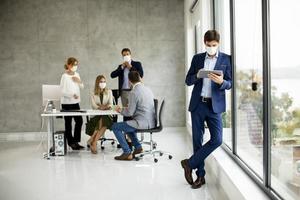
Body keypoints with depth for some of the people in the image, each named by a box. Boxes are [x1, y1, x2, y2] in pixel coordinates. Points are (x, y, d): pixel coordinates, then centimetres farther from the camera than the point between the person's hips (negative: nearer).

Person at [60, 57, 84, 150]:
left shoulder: (76, 74, 9)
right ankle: (71, 142, 12)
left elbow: (81, 87, 17)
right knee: (68, 123, 2)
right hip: (67, 103, -7)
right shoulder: (65, 76, -11)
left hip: (76, 102, 7)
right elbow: (63, 91, -15)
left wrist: (79, 81, -4)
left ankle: (76, 141, 16)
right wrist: (72, 95, -29)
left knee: (79, 121, 5)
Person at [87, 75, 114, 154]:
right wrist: (100, 107, -22)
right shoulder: (93, 93, 11)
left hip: (107, 115, 1)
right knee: (100, 122, -34)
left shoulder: (109, 92, 16)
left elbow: (111, 103, 5)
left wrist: (108, 106, -19)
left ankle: (92, 141, -31)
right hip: (96, 115, -1)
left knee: (104, 123, -33)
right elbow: (93, 105, -3)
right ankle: (94, 143, -29)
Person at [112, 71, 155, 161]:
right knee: (127, 124, 32)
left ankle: (127, 153, 1)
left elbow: (130, 113, -12)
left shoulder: (133, 93, -15)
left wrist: (120, 110, 6)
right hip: (150, 122, 9)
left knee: (115, 127, 2)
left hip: (142, 123, -9)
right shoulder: (148, 90, 9)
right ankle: (138, 147, 28)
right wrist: (130, 107, 27)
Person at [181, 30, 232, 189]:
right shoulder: (197, 58, 9)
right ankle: (200, 175, 17)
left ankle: (190, 163, 7)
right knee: (197, 140, 5)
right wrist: (197, 75, -12)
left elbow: (230, 84, 1)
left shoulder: (226, 59, 4)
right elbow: (188, 81, 9)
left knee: (217, 139, -11)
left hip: (214, 105, -1)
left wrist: (221, 82, -21)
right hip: (197, 104, 2)